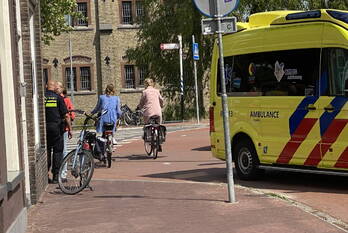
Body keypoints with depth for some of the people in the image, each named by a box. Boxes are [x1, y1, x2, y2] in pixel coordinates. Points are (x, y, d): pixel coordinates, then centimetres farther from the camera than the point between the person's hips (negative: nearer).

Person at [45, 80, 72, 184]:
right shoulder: (58, 97, -4)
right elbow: (66, 115, -6)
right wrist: (70, 128, 2)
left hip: (44, 127, 2)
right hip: (56, 127, -2)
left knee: (46, 151, 13)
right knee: (57, 151, 5)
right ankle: (55, 176, 4)